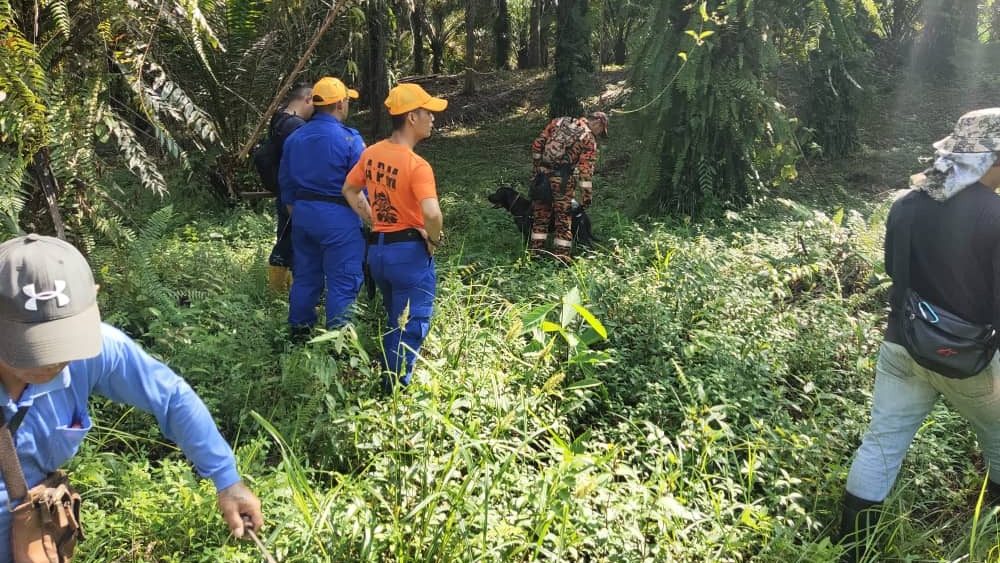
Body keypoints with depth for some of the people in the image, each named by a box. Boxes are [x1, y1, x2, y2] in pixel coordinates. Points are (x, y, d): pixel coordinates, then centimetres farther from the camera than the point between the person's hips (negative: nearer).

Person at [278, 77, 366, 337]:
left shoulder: (294, 138, 8)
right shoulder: (349, 139, -13)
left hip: (302, 212, 7)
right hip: (338, 217, -7)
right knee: (342, 280, 0)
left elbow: (285, 181, 15)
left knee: (305, 276, 18)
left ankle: (299, 331, 27)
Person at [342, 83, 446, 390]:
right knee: (412, 325, 8)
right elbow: (432, 214, -34)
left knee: (396, 319, 25)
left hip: (376, 248, 8)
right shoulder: (417, 165, -22)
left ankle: (389, 374, 38)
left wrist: (373, 221, 13)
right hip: (409, 251, -7)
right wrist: (434, 241, -15)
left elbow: (349, 190, 14)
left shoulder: (371, 153, 1)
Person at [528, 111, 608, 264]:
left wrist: (535, 167, 16)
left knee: (541, 214, 14)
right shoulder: (589, 139, -2)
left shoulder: (558, 121, 12)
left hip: (542, 174, 4)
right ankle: (561, 255, 8)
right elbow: (586, 169, -8)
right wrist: (587, 195, -5)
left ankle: (535, 250, 19)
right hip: (562, 179, -4)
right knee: (564, 217, 7)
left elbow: (537, 144, 9)